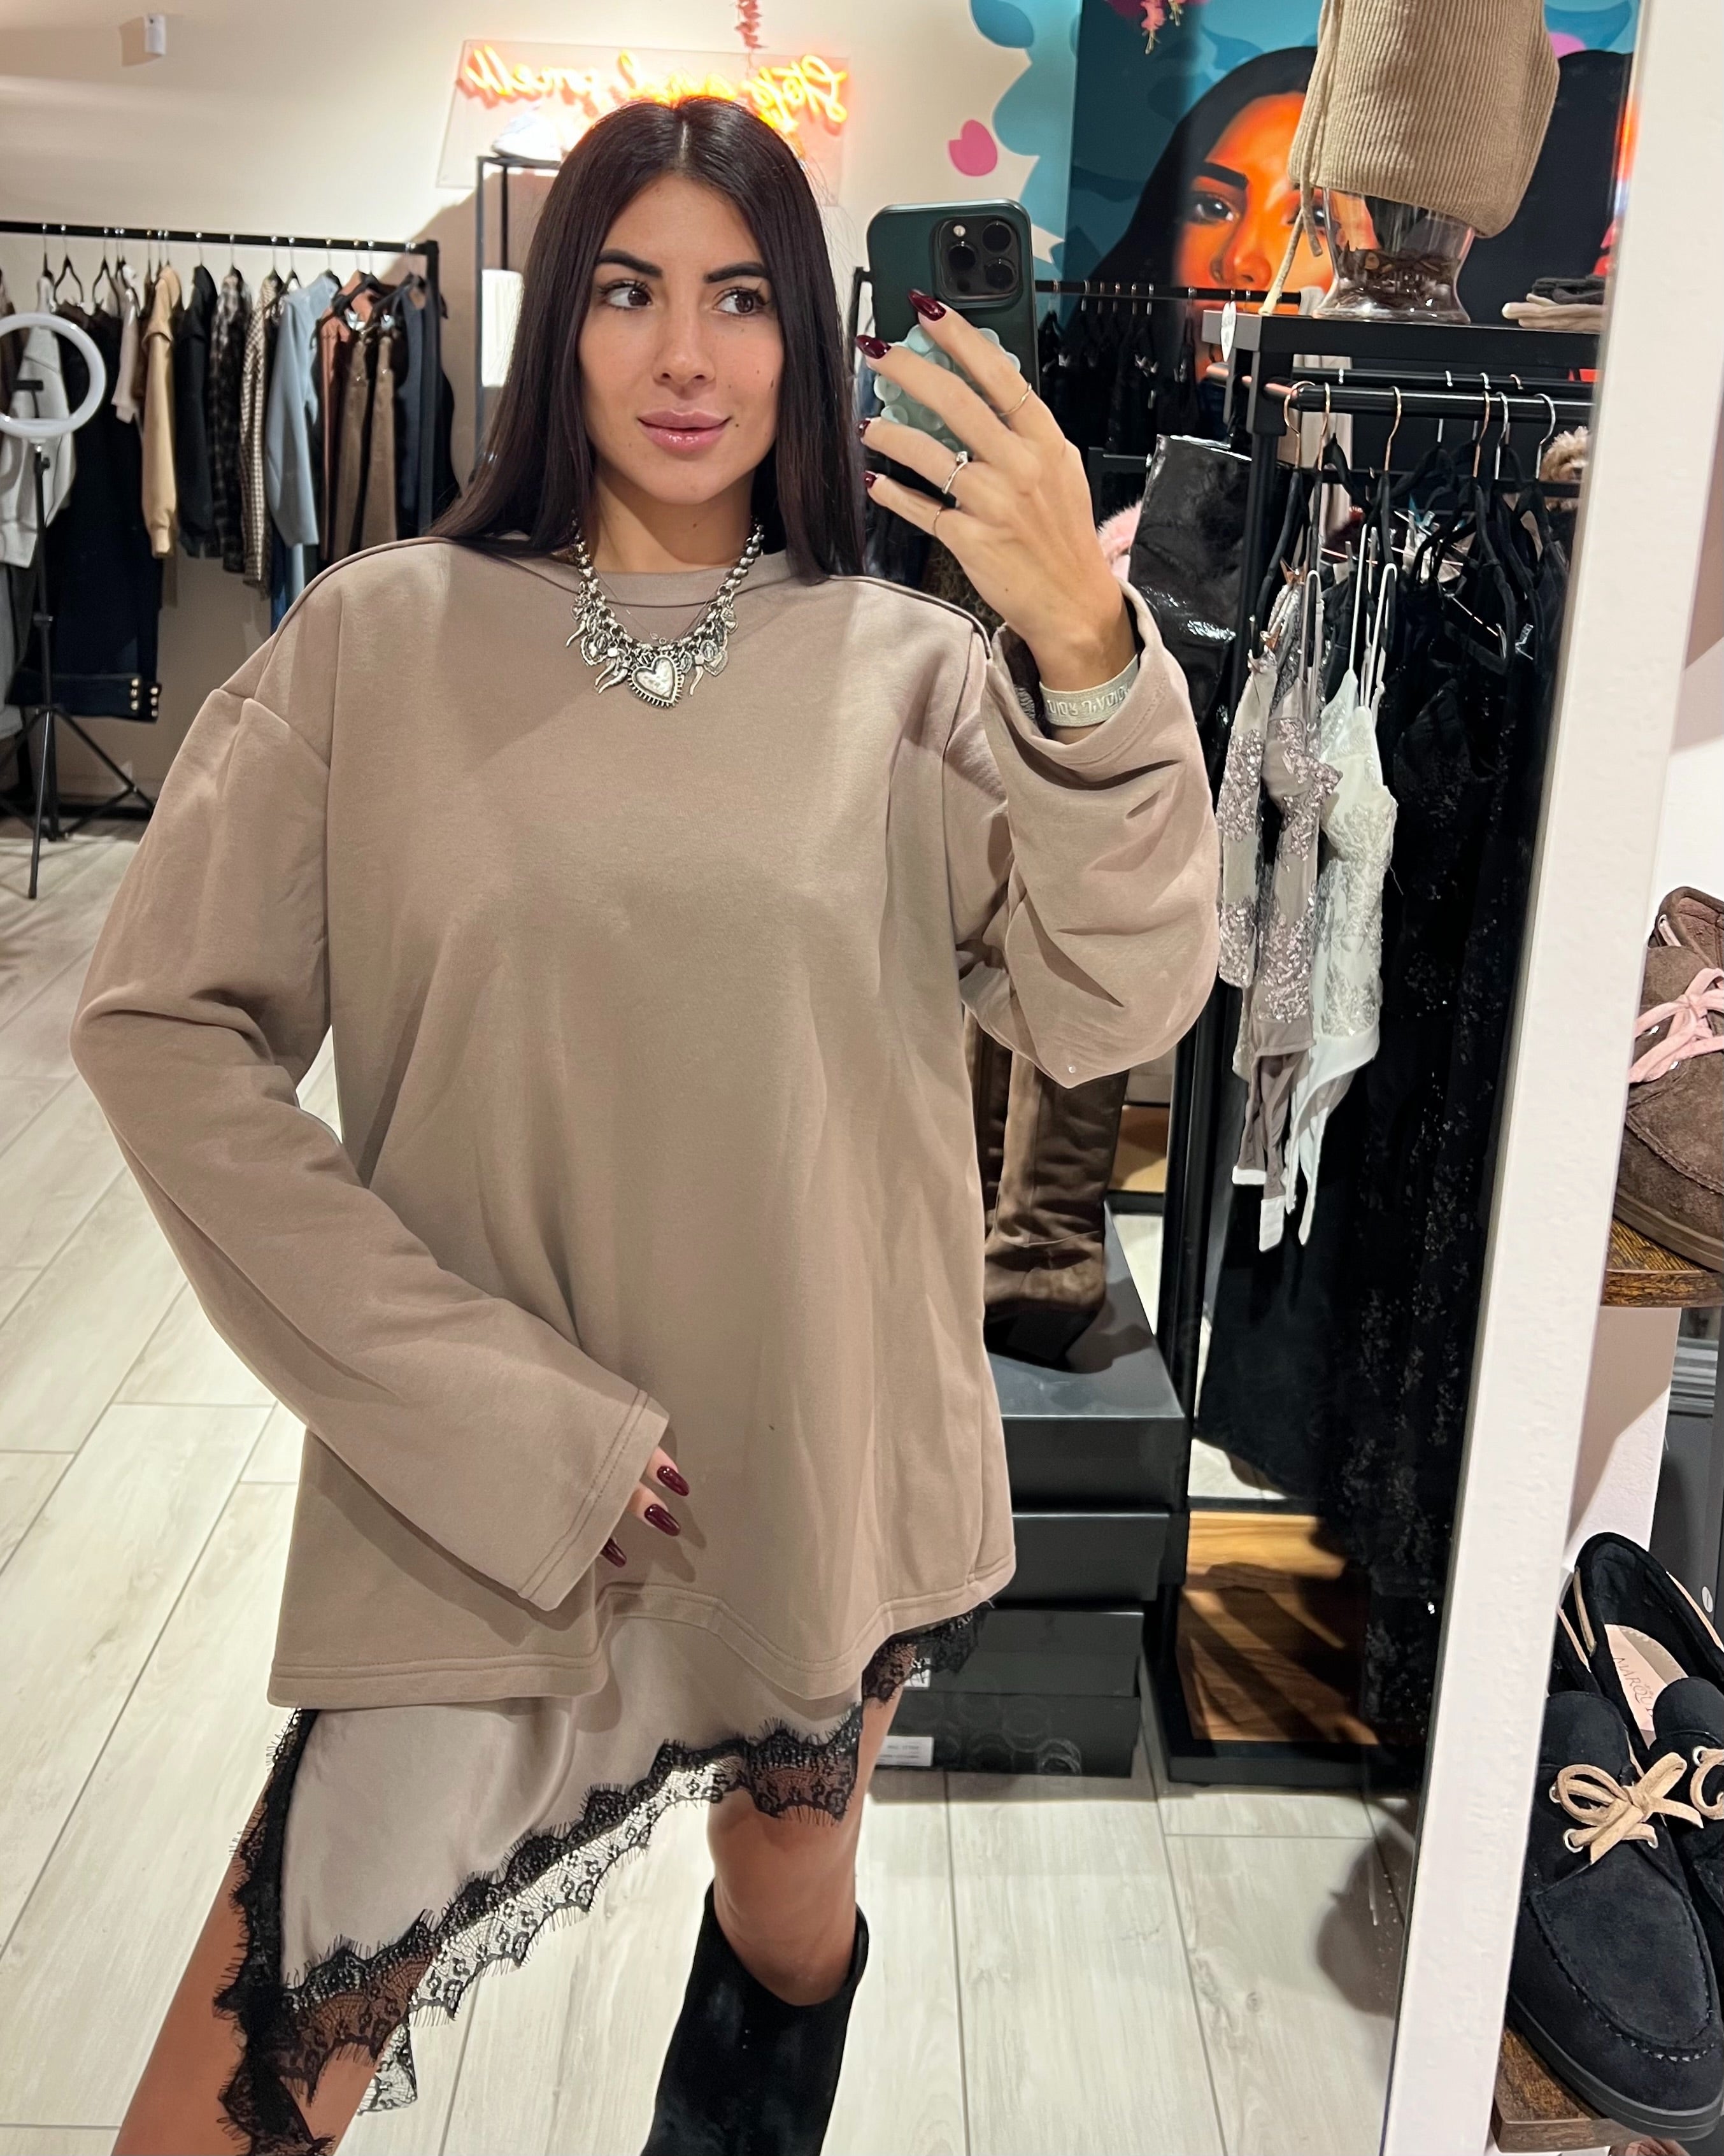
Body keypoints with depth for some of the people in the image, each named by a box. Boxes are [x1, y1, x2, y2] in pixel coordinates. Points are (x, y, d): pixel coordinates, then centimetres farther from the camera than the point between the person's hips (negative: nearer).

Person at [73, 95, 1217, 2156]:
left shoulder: (908, 670, -3)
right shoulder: (380, 639, -5)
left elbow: (1113, 1012, -14)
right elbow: (161, 1026, -8)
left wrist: (1089, 651, -33)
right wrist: (494, 1412, -14)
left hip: (825, 1465, 2)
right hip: (479, 1495, -1)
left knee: (791, 1913, 27)